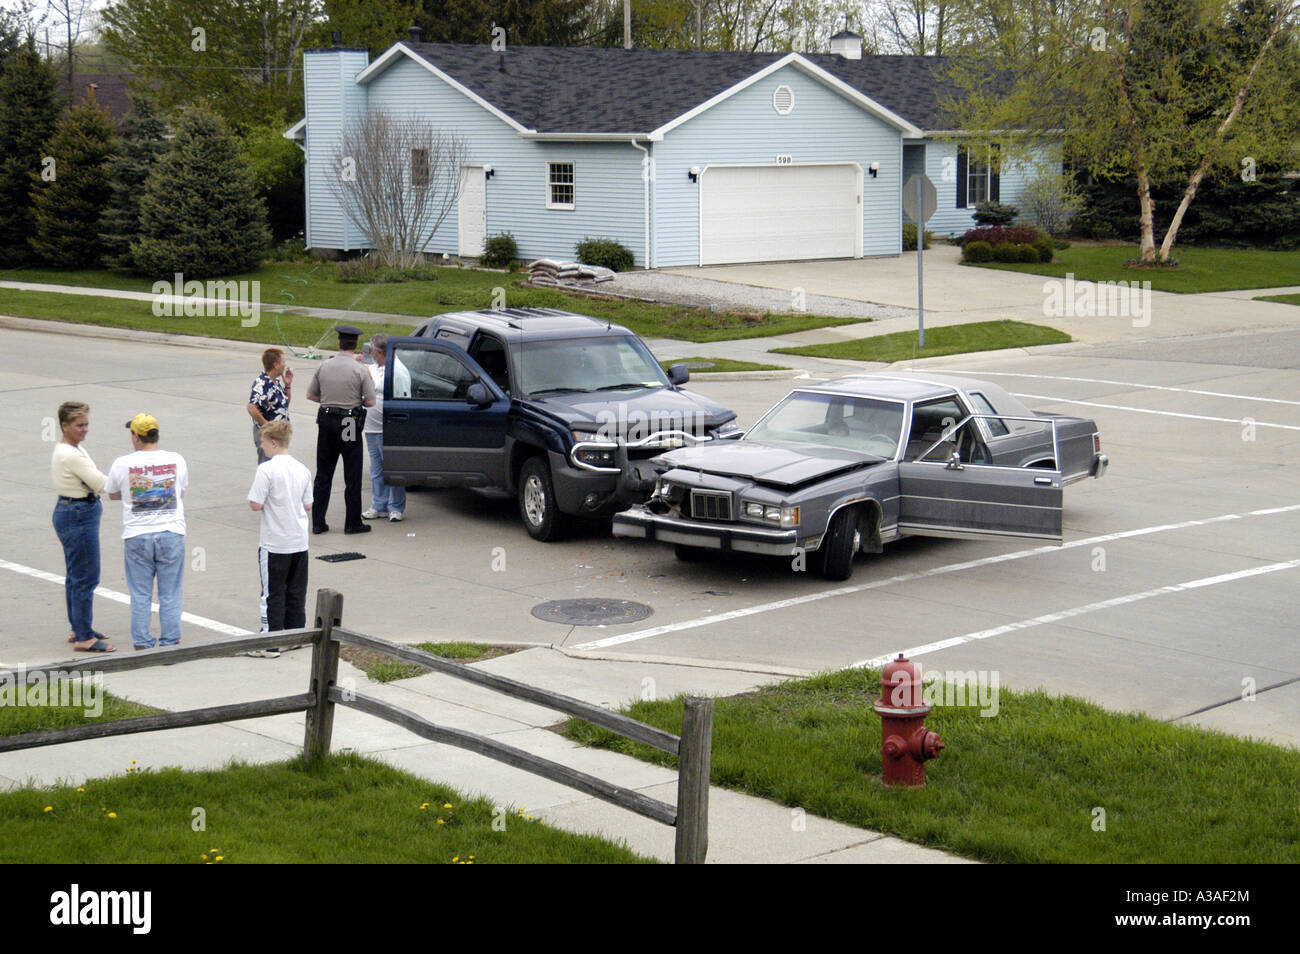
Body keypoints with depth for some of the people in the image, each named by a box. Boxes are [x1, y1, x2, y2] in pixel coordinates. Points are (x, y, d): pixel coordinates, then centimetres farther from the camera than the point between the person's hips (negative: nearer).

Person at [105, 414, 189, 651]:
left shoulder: (122, 464, -6)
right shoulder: (176, 460, -1)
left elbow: (112, 495, 11)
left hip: (137, 536, -1)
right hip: (172, 533, 1)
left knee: (140, 596, 8)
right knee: (170, 595, 8)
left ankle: (142, 645, 11)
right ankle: (170, 642, 12)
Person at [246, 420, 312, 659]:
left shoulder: (267, 469, -16)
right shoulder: (302, 470, 3)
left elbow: (255, 504, -16)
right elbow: (308, 506, 9)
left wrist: (252, 493, 3)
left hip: (274, 543, -6)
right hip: (300, 542, 6)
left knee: (273, 594, 1)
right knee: (296, 593, 14)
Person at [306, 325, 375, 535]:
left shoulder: (324, 367, 2)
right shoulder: (360, 370, -9)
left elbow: (310, 395, 9)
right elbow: (370, 402, -8)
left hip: (326, 422, 4)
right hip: (349, 424, -4)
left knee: (323, 475, 10)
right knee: (352, 477, 5)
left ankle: (318, 522, 10)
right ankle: (352, 523, 7)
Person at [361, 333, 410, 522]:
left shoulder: (398, 371, -13)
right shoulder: (374, 368, 14)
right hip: (371, 428, 9)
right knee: (376, 470, 13)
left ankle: (396, 508, 7)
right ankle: (379, 506, 21)